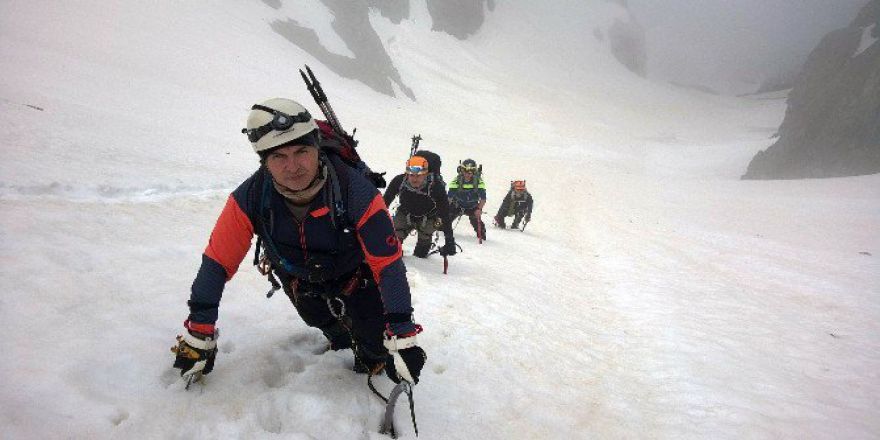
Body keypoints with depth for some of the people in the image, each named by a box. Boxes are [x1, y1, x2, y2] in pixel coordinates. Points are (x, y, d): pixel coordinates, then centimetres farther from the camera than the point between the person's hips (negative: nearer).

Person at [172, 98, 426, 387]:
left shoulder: (356, 192, -38)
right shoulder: (250, 198, -30)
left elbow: (388, 263, -34)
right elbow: (218, 261, -21)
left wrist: (402, 337, -37)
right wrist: (198, 335, -19)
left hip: (354, 273, -2)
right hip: (299, 278, 2)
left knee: (376, 346, -7)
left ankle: (373, 362, 28)